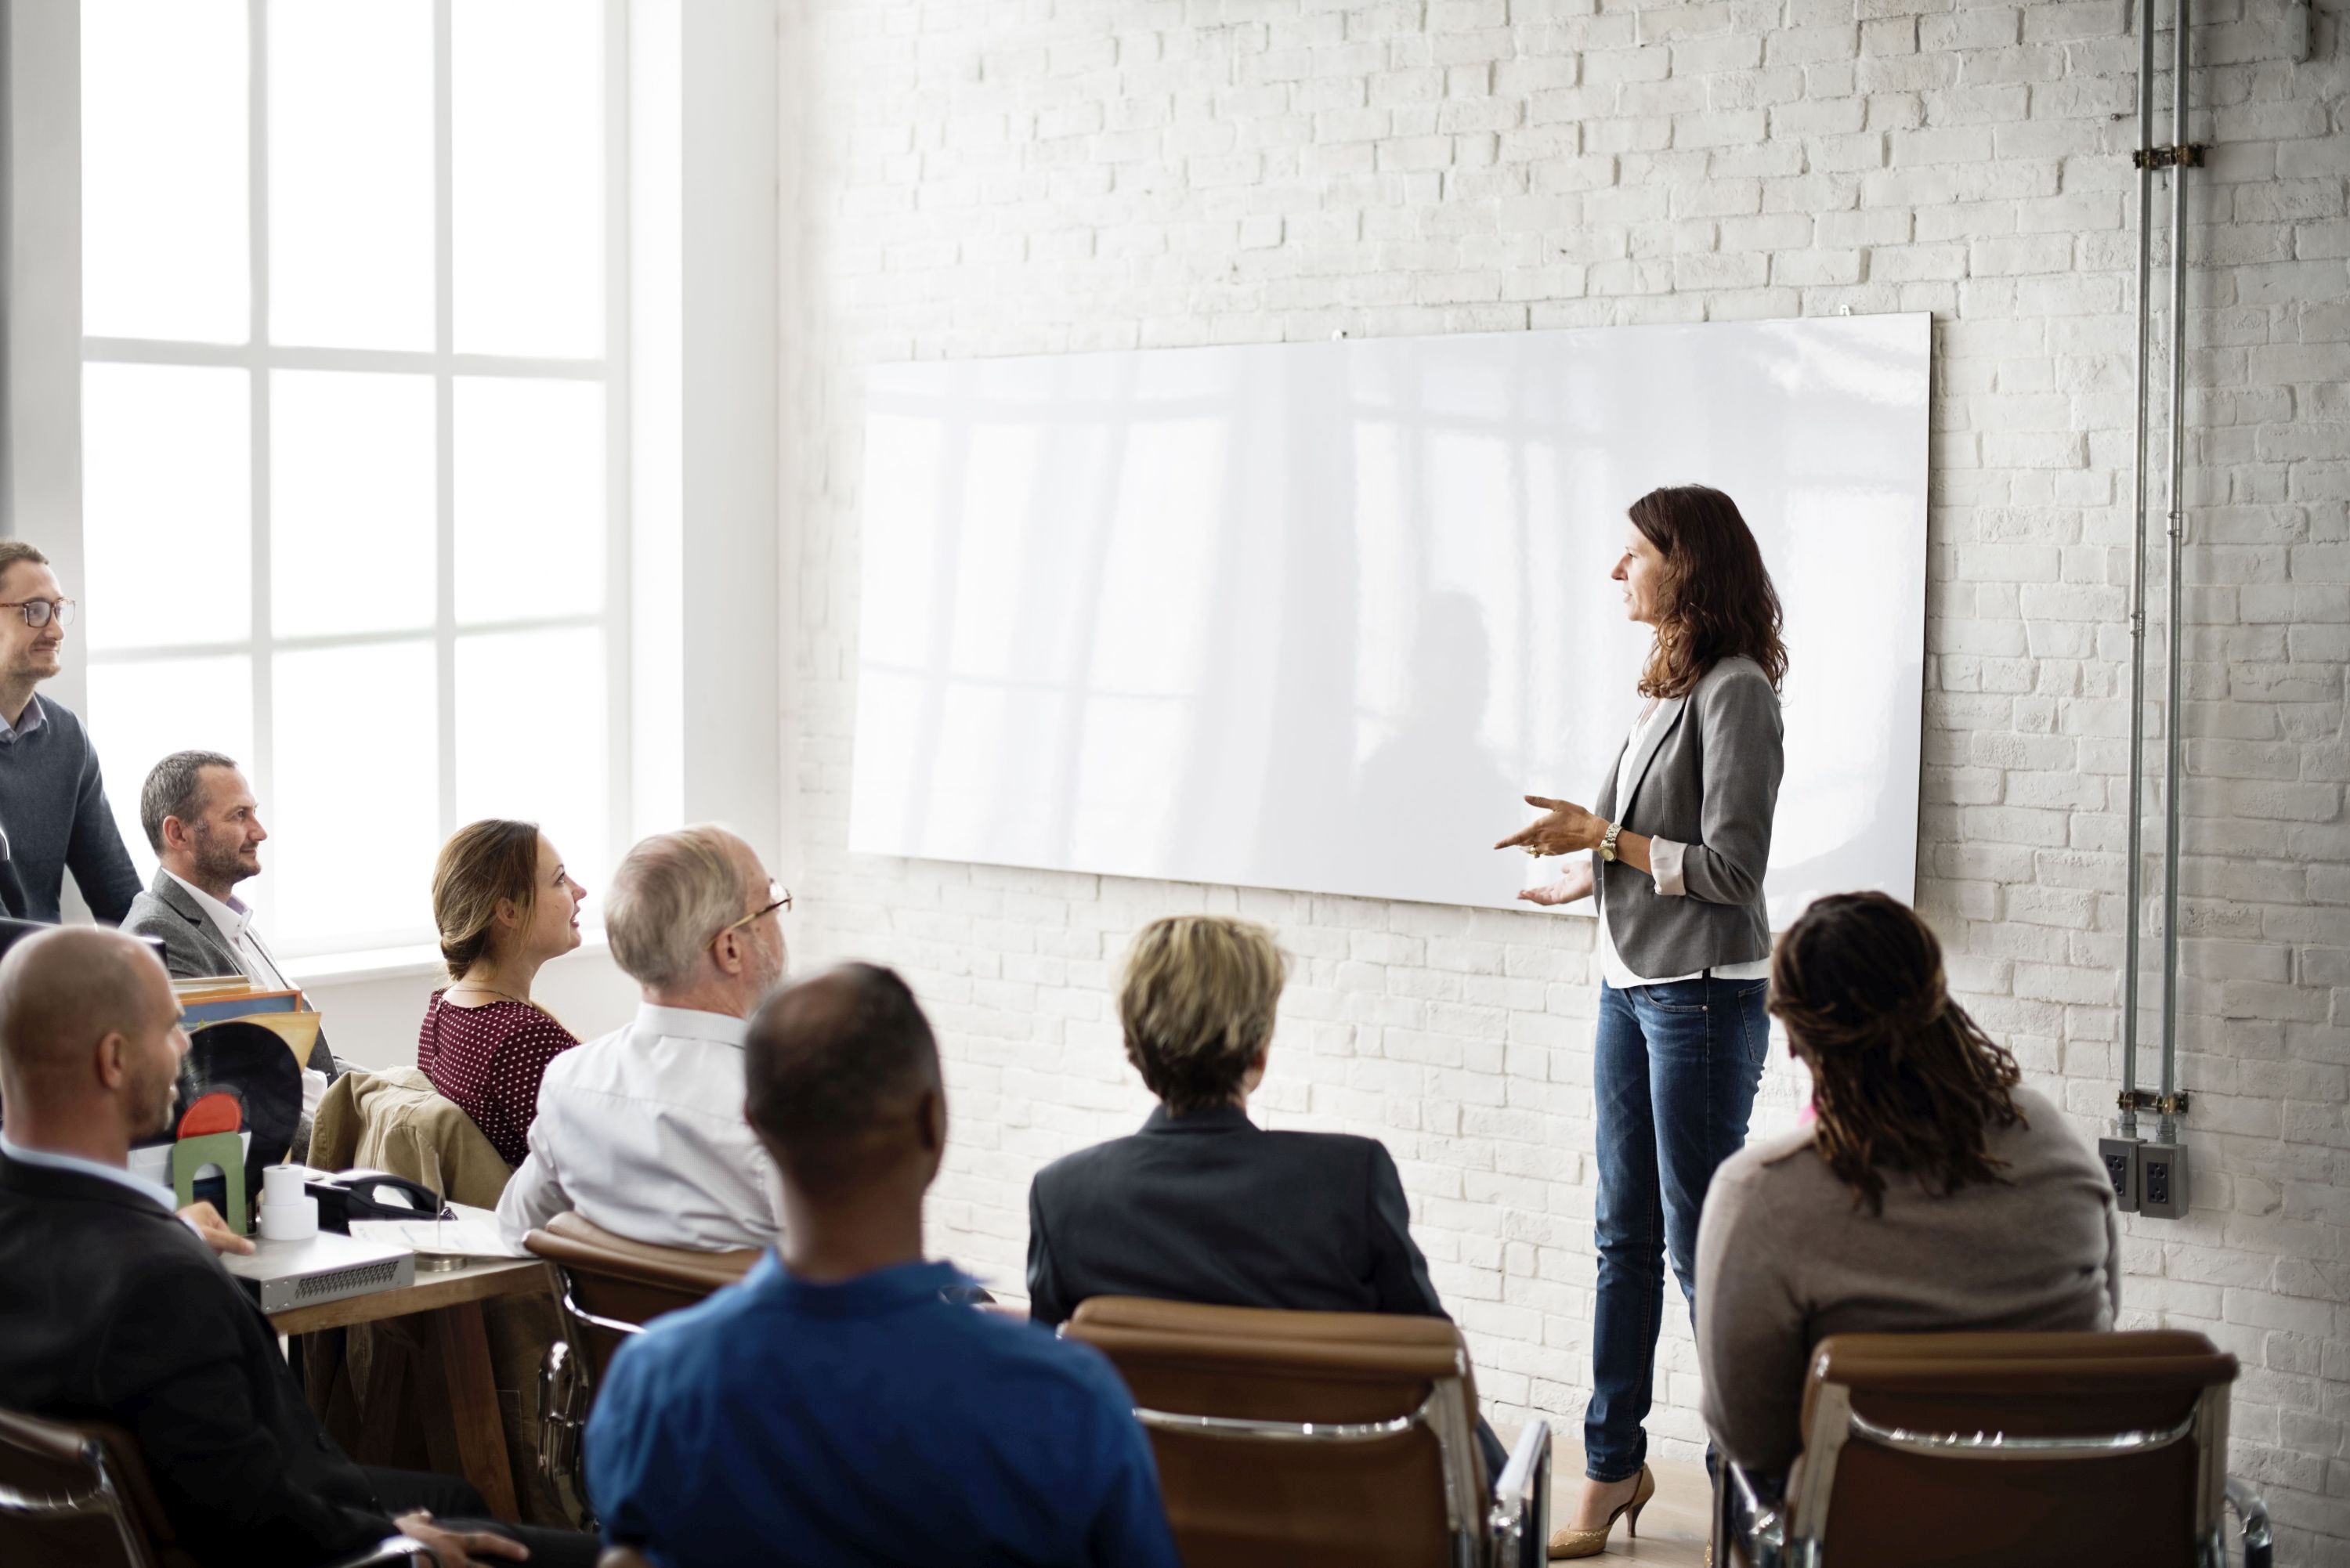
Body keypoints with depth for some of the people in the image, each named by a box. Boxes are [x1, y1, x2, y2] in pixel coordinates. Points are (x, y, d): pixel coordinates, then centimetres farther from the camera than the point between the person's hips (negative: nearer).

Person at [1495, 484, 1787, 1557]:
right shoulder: (1667, 687, 10)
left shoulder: (1736, 692, -15)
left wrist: (1604, 836, -14)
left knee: (1702, 1242, -1)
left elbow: (1731, 868, -18)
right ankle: (1613, 1467, 21)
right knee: (1626, 1236, 12)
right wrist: (1591, 877, 25)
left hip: (1703, 995, -8)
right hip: (1630, 985, 9)